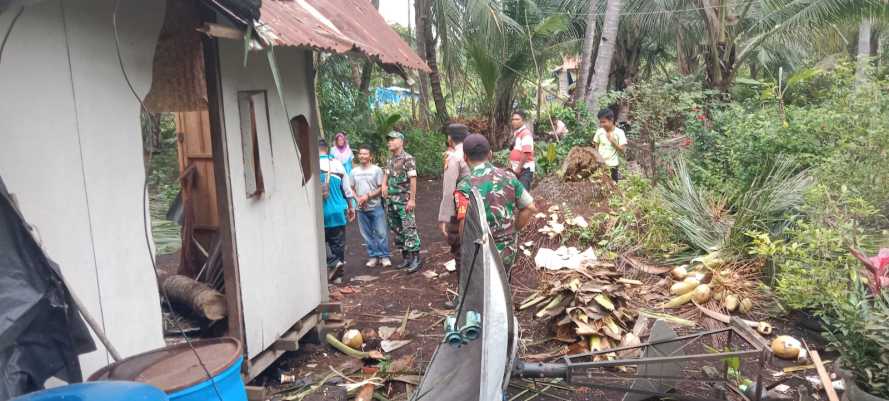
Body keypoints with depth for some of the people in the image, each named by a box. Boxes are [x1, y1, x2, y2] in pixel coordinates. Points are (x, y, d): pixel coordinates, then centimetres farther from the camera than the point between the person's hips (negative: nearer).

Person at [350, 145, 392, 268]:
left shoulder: (376, 170, -3)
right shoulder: (354, 171, 7)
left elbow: (381, 188, -6)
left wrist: (368, 196, -15)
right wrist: (357, 198, -8)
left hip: (376, 207, -3)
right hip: (361, 208, 3)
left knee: (381, 233, -3)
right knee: (368, 234, 9)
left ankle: (384, 256, 7)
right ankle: (373, 256, 18)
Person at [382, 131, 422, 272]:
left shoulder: (408, 159, -10)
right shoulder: (390, 160, 13)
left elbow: (413, 180, -14)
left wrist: (412, 199, -18)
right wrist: (384, 185, 3)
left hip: (404, 200, -8)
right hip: (391, 201, 8)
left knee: (409, 229, -8)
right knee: (396, 229, 12)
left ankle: (416, 258, -3)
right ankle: (405, 257, 21)